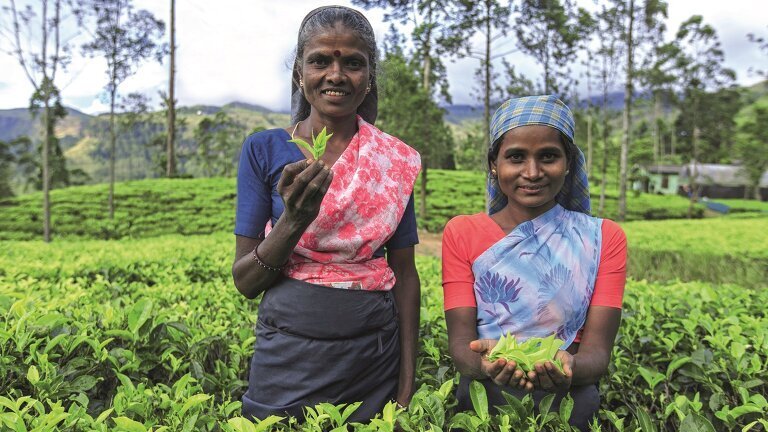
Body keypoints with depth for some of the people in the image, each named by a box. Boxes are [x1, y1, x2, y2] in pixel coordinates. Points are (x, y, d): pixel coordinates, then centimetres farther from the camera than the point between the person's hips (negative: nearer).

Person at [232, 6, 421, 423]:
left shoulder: (397, 160, 0)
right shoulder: (263, 149, -3)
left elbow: (405, 273, 3)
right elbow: (245, 282, -4)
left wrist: (408, 380, -1)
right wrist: (294, 219, -22)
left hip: (373, 357, 1)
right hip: (289, 356, -1)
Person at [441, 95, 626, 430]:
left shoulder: (605, 239, 3)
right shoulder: (461, 234, 1)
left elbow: (598, 350, -7)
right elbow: (460, 343, -6)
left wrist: (570, 368, -30)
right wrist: (484, 364, -29)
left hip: (570, 403, 1)